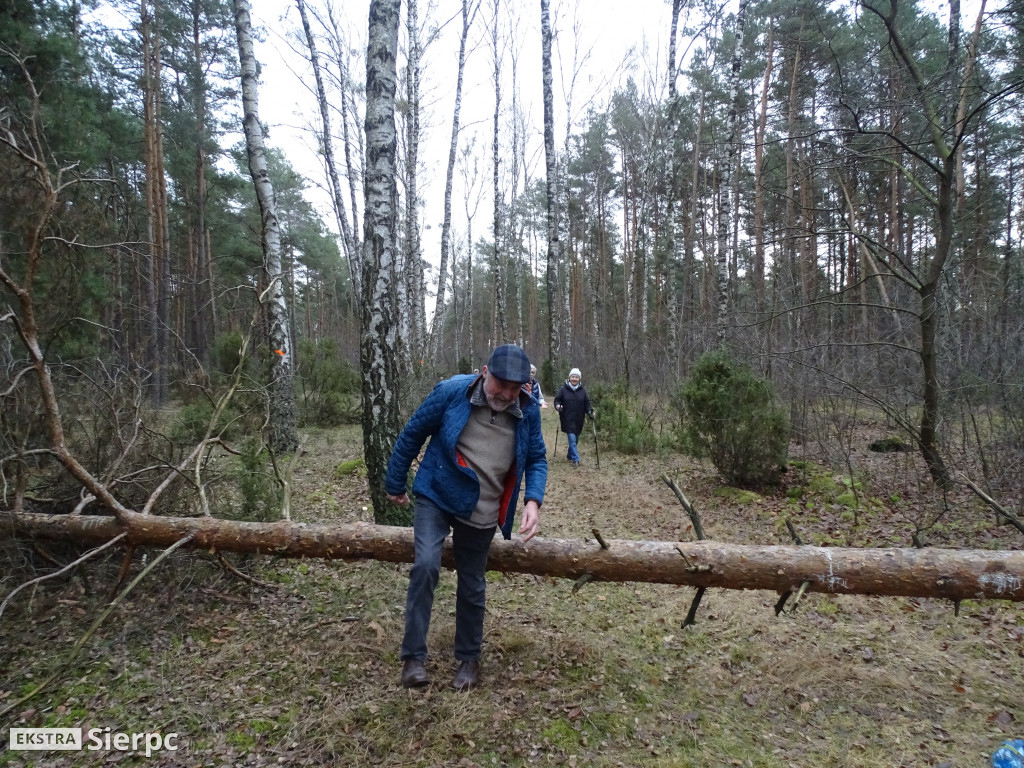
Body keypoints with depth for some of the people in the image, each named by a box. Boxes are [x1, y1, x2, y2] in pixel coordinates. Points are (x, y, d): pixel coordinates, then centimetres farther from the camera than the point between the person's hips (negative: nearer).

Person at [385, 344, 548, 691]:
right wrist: (395, 483, 4)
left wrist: (533, 500, -16)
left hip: (481, 513, 2)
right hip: (436, 496, -2)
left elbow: (537, 460, 3)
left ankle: (469, 658, 33)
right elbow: (412, 434, -5)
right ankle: (413, 656, -6)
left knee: (472, 586, 12)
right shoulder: (451, 392, -18)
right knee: (426, 565, -22)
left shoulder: (528, 411, -9)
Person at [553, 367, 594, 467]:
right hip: (567, 420, -3)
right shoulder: (563, 389, -5)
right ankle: (576, 459, -5)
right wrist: (557, 406, -20)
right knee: (572, 438, -10)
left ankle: (570, 455, 35)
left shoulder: (582, 390, 3)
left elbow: (587, 404, 5)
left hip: (578, 420, 4)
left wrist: (590, 412, -11)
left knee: (575, 439, 15)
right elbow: (557, 400, 1)